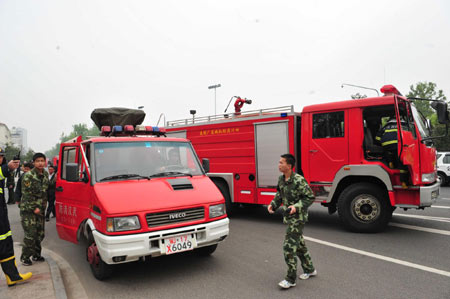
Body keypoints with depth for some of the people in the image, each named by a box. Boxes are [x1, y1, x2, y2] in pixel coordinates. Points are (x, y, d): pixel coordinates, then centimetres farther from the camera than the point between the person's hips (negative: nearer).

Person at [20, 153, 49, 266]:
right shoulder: (28, 176, -13)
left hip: (40, 209, 6)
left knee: (40, 234, 12)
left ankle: (36, 254, 27)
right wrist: (34, 208, -14)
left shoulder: (45, 174, 8)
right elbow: (26, 194, -14)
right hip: (28, 209, -6)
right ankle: (25, 257, 9)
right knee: (30, 235, -7)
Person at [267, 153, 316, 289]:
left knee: (289, 247, -8)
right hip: (289, 217, 8)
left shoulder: (299, 180, -22)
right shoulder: (281, 179, 3)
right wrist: (272, 205, 0)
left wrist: (296, 207, -28)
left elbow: (310, 197, -18)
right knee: (299, 244, 20)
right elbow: (279, 195, 15)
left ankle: (291, 279, 4)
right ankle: (309, 269, 39)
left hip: (298, 218, -8)